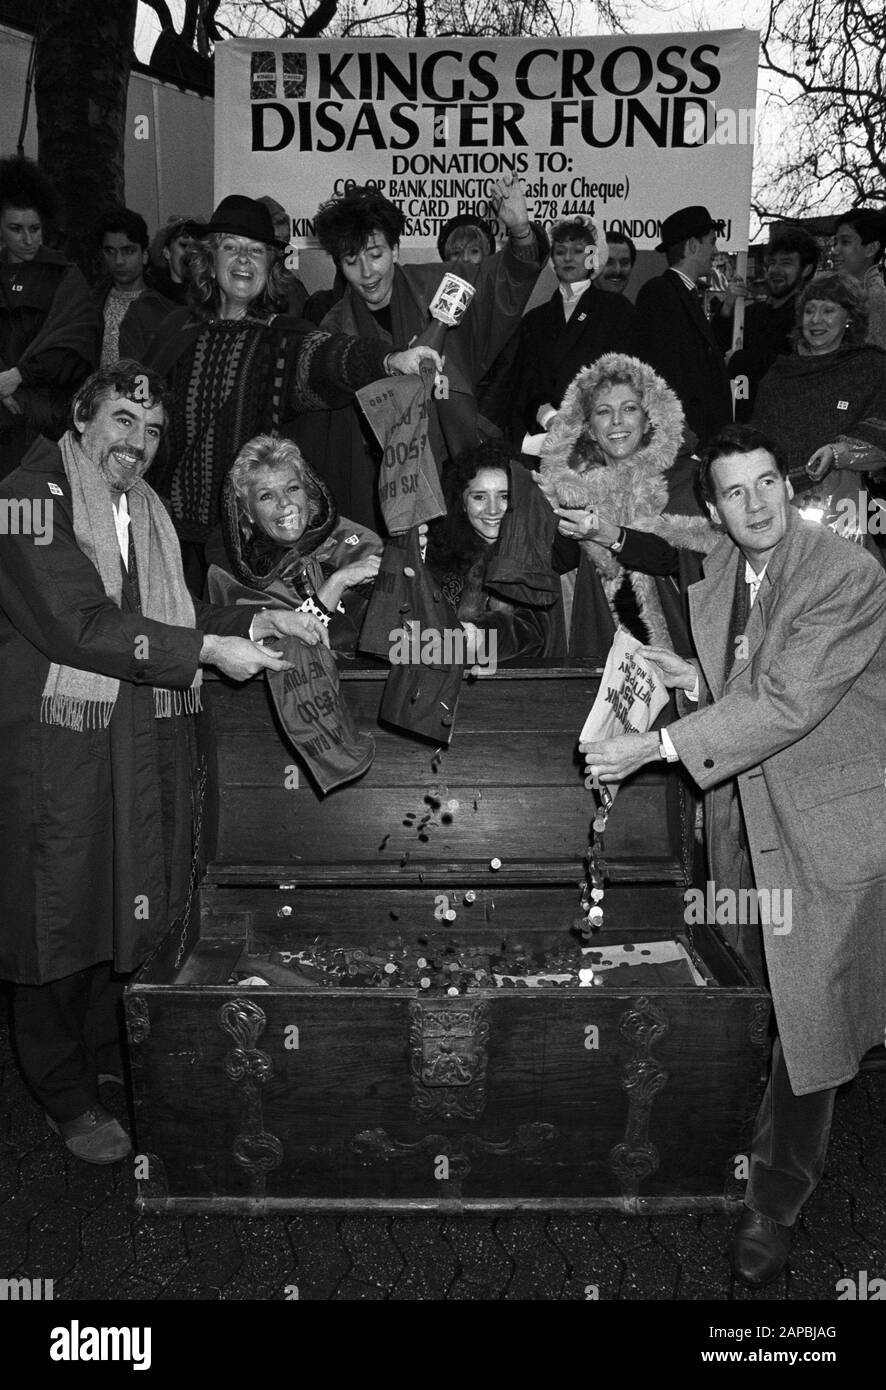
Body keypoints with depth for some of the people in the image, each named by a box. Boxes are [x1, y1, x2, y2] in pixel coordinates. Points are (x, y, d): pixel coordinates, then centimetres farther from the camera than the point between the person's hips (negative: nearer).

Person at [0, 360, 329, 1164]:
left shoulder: (145, 510, 15)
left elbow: (171, 614, 13)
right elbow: (80, 626, -21)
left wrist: (255, 624, -3)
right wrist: (211, 650, -22)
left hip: (147, 740, 7)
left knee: (136, 908, 14)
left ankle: (114, 1053, 35)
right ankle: (67, 1097, 21)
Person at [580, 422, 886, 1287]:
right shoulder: (715, 581, 7)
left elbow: (788, 703, -24)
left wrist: (658, 747, -25)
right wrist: (697, 680, -2)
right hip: (745, 819, 7)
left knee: (808, 1015, 0)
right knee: (761, 999, 17)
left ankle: (775, 1204, 19)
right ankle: (776, 1172, 38)